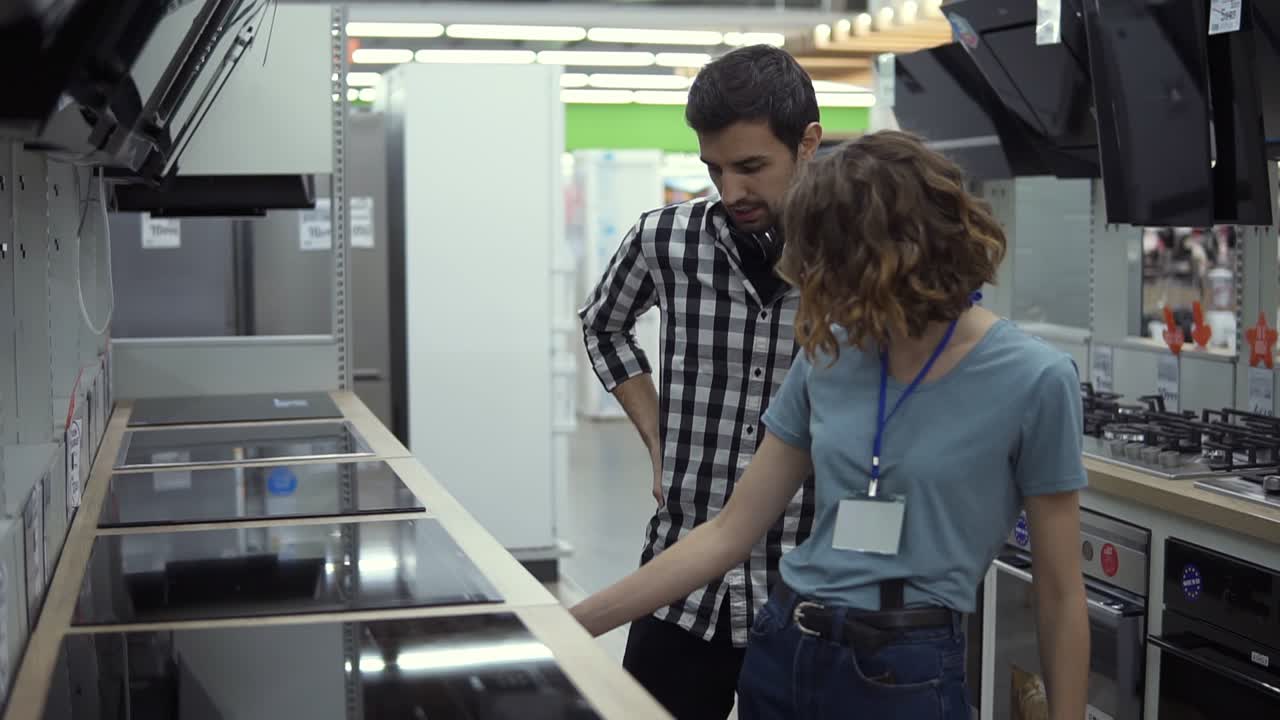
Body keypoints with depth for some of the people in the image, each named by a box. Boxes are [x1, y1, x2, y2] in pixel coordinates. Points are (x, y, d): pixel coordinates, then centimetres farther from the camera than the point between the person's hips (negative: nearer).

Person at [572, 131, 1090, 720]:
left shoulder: (1033, 381, -12)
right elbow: (730, 533, 4)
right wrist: (571, 625, 1)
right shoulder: (828, 358, 0)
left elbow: (1060, 595, -6)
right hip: (779, 654, 5)